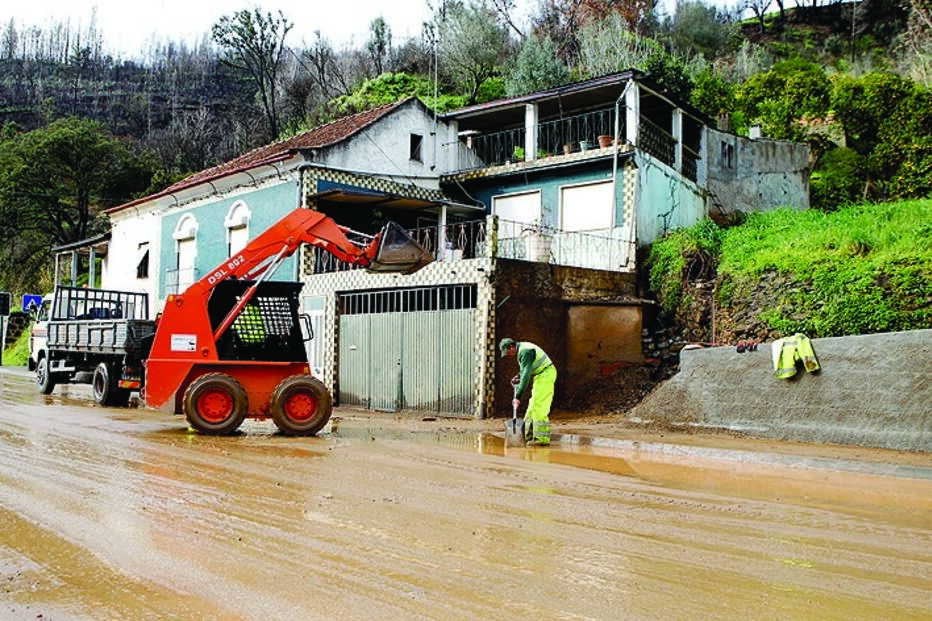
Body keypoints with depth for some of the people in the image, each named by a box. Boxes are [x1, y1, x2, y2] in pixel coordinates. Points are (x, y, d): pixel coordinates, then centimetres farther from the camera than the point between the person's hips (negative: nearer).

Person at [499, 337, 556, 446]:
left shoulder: (525, 351, -22)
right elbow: (525, 370, 22)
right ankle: (529, 435, 17)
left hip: (545, 375, -11)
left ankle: (542, 439, -13)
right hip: (540, 376, 11)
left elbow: (526, 374, -28)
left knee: (538, 408, -13)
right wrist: (518, 377, 1)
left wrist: (518, 396, -29)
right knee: (533, 406, 12)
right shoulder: (520, 350, 11)